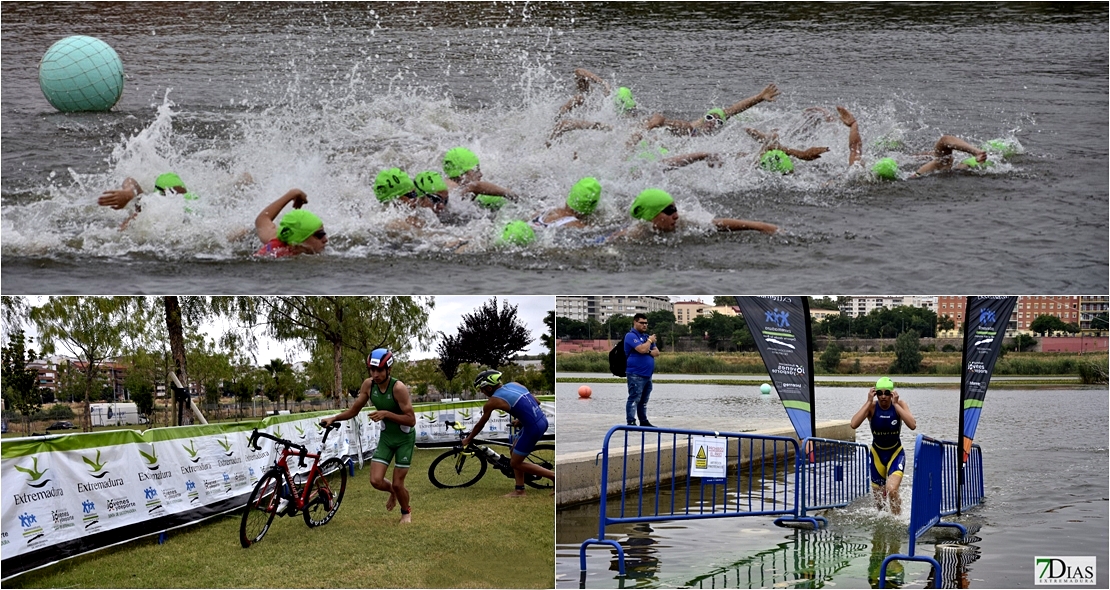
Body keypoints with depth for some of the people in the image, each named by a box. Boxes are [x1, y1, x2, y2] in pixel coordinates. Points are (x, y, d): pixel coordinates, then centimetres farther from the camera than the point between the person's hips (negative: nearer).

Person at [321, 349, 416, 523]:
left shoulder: (398, 388, -27)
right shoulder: (368, 385, -12)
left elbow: (411, 420, -27)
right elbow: (354, 410, 1)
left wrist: (386, 414, -37)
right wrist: (333, 418, -13)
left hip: (405, 438, -4)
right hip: (386, 437, 4)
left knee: (398, 483, -2)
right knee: (376, 480, -6)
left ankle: (406, 512, 30)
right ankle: (392, 491, 30)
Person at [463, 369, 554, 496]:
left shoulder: (493, 401, -5)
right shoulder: (515, 385, 13)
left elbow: (480, 425, 8)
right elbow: (537, 402, 18)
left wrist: (467, 439, 24)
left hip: (532, 428, -8)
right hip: (542, 420, 8)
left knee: (515, 463, 7)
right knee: (515, 451, 22)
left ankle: (554, 476, 5)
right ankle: (519, 490, 24)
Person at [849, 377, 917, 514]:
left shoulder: (900, 404, -16)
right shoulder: (872, 407, -15)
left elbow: (913, 425, -32)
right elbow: (854, 424, -30)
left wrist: (895, 404, -32)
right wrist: (869, 402, -29)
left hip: (896, 453, -2)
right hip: (877, 454, 2)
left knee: (892, 490, -25)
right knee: (878, 497, 12)